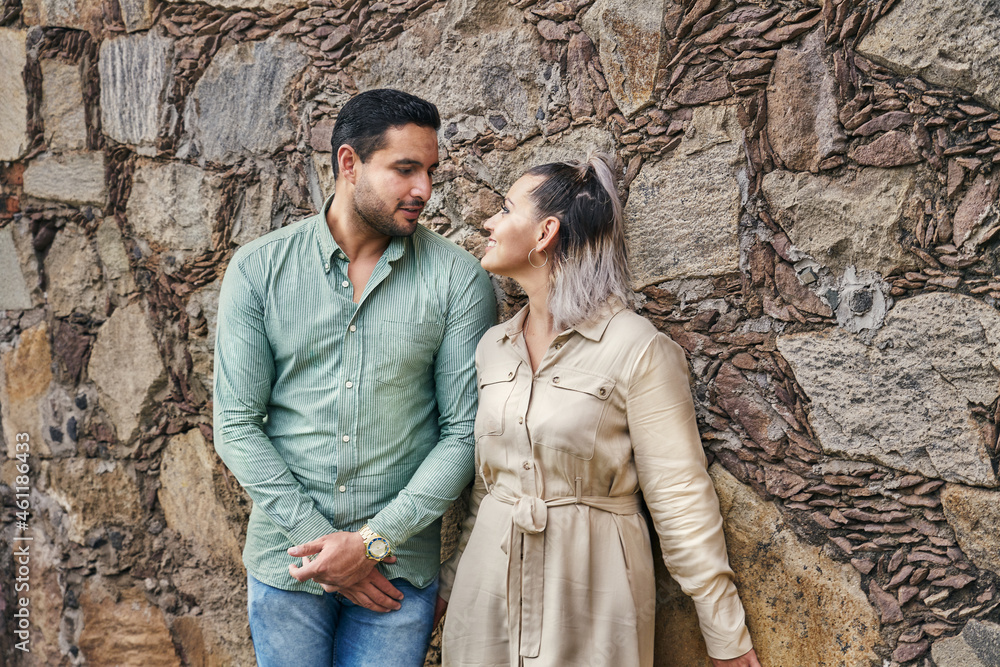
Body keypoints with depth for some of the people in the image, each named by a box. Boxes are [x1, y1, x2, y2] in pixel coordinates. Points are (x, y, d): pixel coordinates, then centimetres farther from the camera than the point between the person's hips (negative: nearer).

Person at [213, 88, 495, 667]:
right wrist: (317, 537, -12)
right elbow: (237, 425, -5)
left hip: (398, 569, 0)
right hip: (286, 556, 1)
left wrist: (373, 542, -14)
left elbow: (464, 431, -7)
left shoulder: (457, 278, -6)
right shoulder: (259, 269, -4)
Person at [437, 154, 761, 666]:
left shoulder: (638, 349, -13)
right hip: (488, 591, 5)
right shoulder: (492, 347, 6)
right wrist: (448, 584, 17)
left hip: (590, 593, -5)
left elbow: (680, 499, -11)